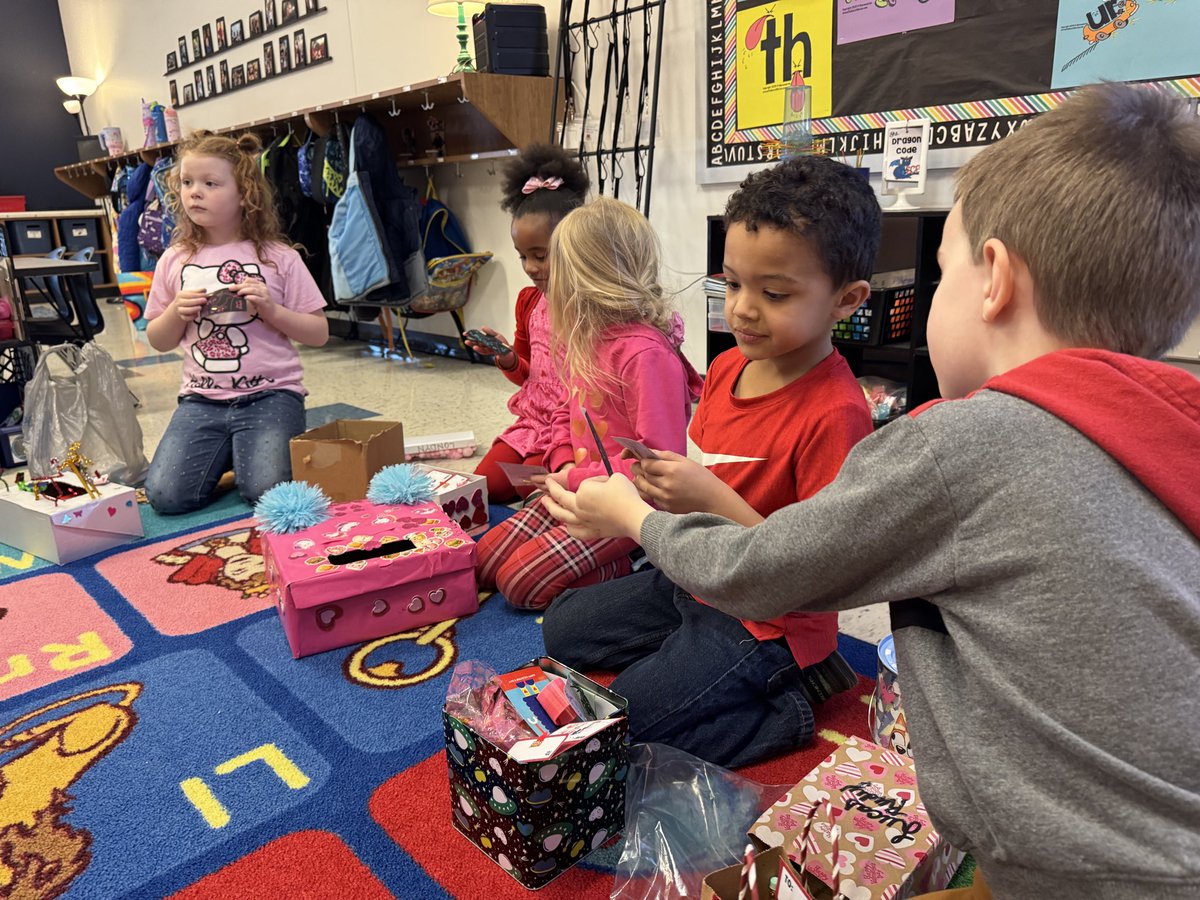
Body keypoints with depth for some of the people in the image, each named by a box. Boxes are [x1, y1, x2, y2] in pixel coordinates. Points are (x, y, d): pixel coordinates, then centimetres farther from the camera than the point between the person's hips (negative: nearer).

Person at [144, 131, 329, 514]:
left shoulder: (278, 258, -1)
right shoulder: (174, 262, 8)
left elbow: (319, 333, 0)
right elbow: (159, 341, 15)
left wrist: (271, 310, -15)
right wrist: (177, 313, -6)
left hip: (270, 394, -3)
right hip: (202, 400, 3)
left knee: (266, 491, -22)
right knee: (166, 495, -13)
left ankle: (247, 452, 13)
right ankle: (224, 455, 17)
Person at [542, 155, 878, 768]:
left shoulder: (835, 414, -27)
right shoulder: (726, 368, -2)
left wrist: (716, 503, -33)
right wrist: (662, 483, -12)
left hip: (766, 621, -8)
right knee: (561, 629, 19)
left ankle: (787, 710, 2)